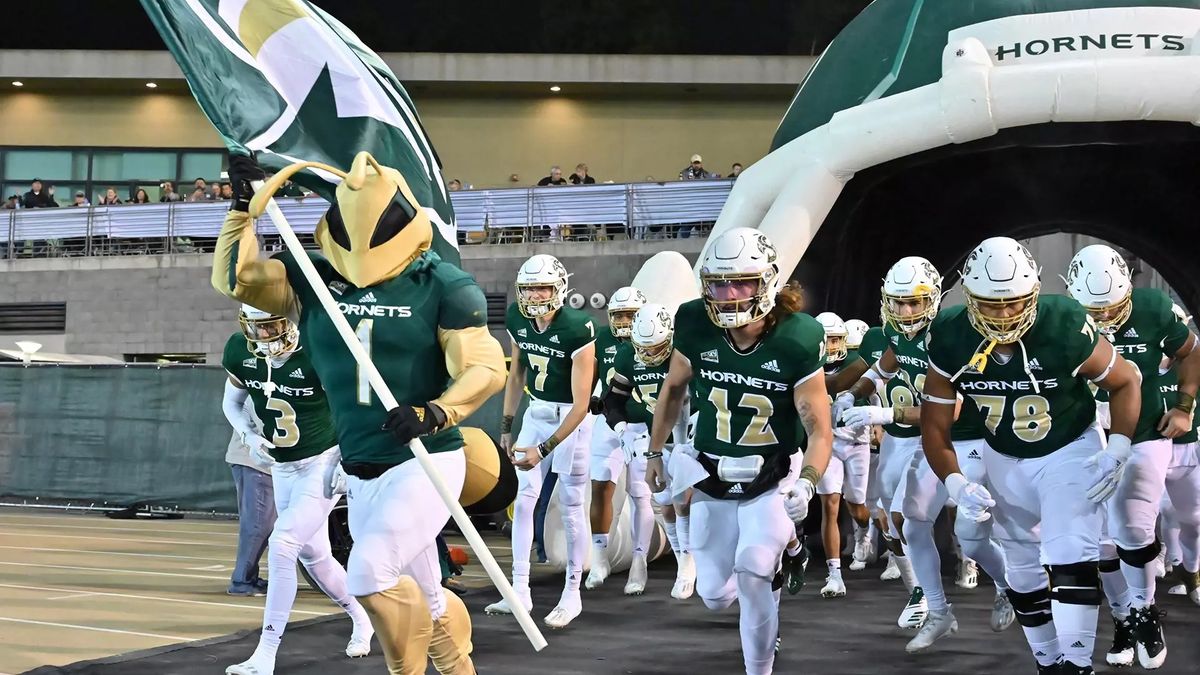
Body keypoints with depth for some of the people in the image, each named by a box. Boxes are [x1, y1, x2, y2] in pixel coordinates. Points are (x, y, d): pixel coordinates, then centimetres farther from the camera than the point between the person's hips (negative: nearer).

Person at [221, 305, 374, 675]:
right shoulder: (239, 352, -8)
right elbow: (232, 402, 10)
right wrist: (250, 435, -9)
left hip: (323, 464, -7)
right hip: (282, 468, 7)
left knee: (282, 547, -18)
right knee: (313, 556, 17)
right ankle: (362, 618, 41)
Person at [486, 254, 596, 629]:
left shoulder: (577, 329, -25)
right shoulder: (517, 320, -6)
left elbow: (581, 404, -23)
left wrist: (544, 449, -26)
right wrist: (507, 425, 11)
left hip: (570, 417, -6)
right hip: (536, 413, 6)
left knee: (570, 507, 0)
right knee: (524, 500, 3)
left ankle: (572, 595, 11)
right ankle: (520, 591, 8)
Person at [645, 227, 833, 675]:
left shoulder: (796, 340, -20)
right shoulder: (696, 327, -12)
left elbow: (819, 429, -18)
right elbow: (673, 389, 8)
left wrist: (806, 484, -34)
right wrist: (655, 453, 13)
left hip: (771, 482, -3)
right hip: (712, 480, 3)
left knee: (753, 575, -21)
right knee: (715, 596, 9)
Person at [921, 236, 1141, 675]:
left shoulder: (1066, 329, -28)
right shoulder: (951, 342, -20)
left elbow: (1124, 382, -11)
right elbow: (935, 427, -9)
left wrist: (1117, 453, -21)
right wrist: (956, 485, -21)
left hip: (1071, 450, -3)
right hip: (1004, 459, 4)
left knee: (1071, 561, -20)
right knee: (1024, 572, 10)